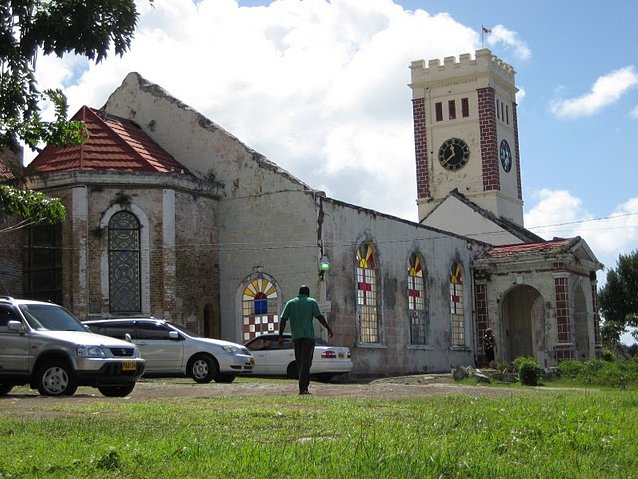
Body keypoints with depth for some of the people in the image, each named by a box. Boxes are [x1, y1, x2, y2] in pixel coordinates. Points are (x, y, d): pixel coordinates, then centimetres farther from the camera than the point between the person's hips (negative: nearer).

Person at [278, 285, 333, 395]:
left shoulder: (290, 303, 12)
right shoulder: (312, 302, 4)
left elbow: (283, 319, 3)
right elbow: (319, 317, -7)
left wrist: (280, 335, 3)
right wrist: (328, 329, 0)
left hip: (296, 336, 3)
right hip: (308, 336, -3)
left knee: (300, 362, 12)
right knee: (306, 362, -6)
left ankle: (305, 386, 16)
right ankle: (302, 388, -14)